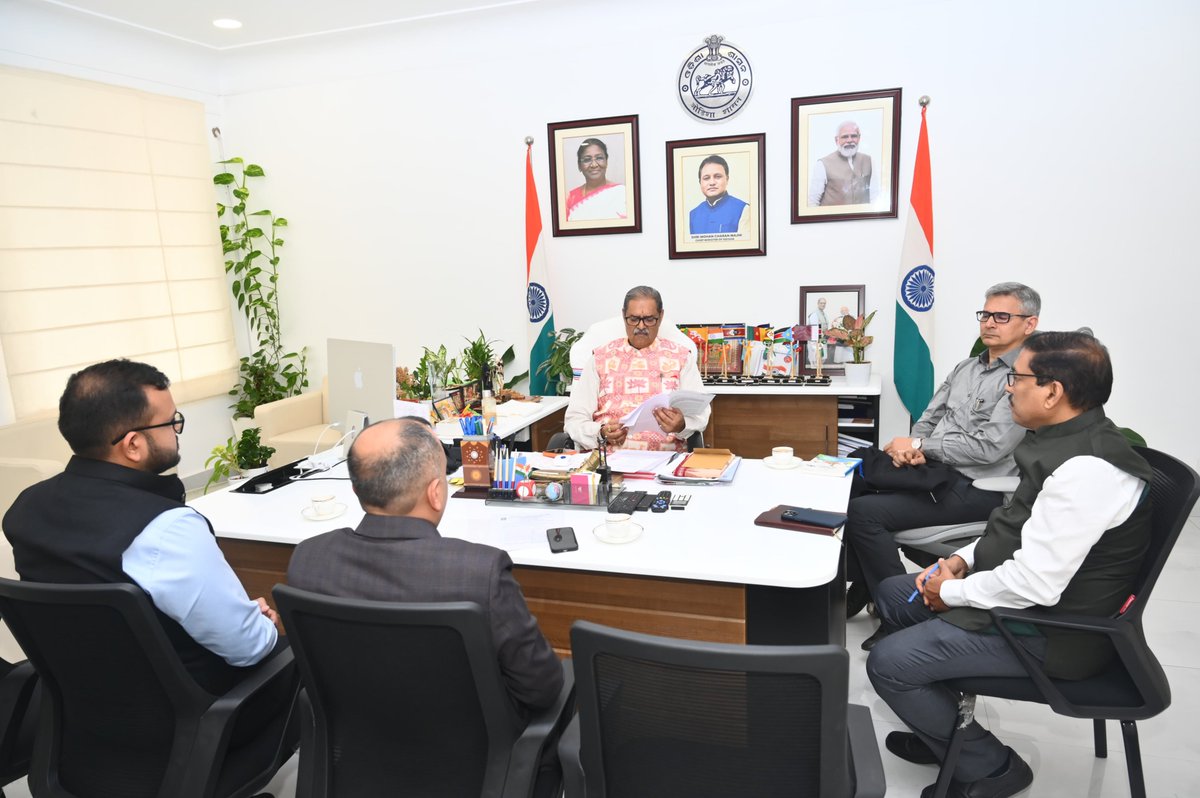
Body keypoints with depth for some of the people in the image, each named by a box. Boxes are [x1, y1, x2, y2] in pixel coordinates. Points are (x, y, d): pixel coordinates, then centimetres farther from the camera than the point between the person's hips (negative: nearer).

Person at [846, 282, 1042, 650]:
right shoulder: (966, 368, 15)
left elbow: (989, 447, -20)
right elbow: (929, 419, 15)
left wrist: (920, 446, -14)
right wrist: (914, 447, -8)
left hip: (975, 490, -8)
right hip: (934, 470, 8)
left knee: (863, 512, -22)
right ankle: (863, 586, 11)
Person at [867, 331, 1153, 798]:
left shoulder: (1086, 471, -29)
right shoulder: (1068, 442, 3)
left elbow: (1035, 583, -30)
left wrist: (952, 592, -15)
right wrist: (964, 559, 3)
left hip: (1051, 631, -10)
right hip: (1022, 591, 10)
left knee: (888, 663, -14)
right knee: (893, 593, 16)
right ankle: (943, 729, 29)